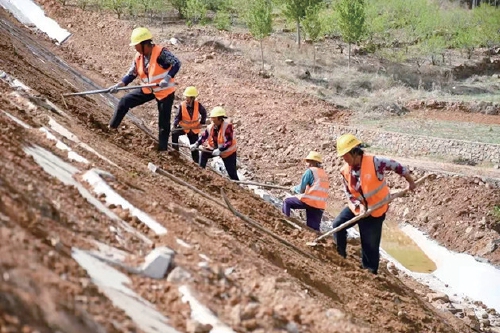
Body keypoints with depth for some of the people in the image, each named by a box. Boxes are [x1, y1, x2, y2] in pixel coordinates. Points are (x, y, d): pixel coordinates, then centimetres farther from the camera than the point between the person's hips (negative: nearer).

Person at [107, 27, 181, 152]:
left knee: (164, 123, 2)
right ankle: (111, 128, 9)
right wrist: (119, 85, -8)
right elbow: (131, 74, 4)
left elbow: (176, 63, -26)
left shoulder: (161, 53, -24)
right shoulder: (138, 57, -3)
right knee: (125, 101, -2)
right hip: (148, 90, 6)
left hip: (165, 92, -6)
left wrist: (167, 78, -37)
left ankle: (162, 148, 14)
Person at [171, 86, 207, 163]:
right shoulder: (182, 105, -18)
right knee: (174, 133, -30)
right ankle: (175, 150, -14)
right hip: (183, 127, -1)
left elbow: (203, 113, 2)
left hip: (194, 128, 1)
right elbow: (178, 116, -16)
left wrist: (202, 123, 0)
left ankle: (196, 162, 17)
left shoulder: (198, 105, -16)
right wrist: (175, 124, -33)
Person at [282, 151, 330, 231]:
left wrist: (294, 188, 19)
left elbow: (301, 189, -2)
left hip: (308, 201, -6)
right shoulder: (324, 174, 18)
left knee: (287, 202, 14)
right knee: (314, 228, 9)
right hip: (320, 205, 6)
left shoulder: (310, 171, -3)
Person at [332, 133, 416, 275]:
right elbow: (348, 193, -3)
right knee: (337, 224, -5)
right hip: (356, 206, 5)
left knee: (370, 244, 1)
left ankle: (370, 272, 13)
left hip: (375, 209, -5)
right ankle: (340, 256, 10)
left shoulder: (374, 162, -25)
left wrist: (410, 181, -4)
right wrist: (359, 206, -21)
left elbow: (395, 166, -13)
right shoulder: (346, 170, -9)